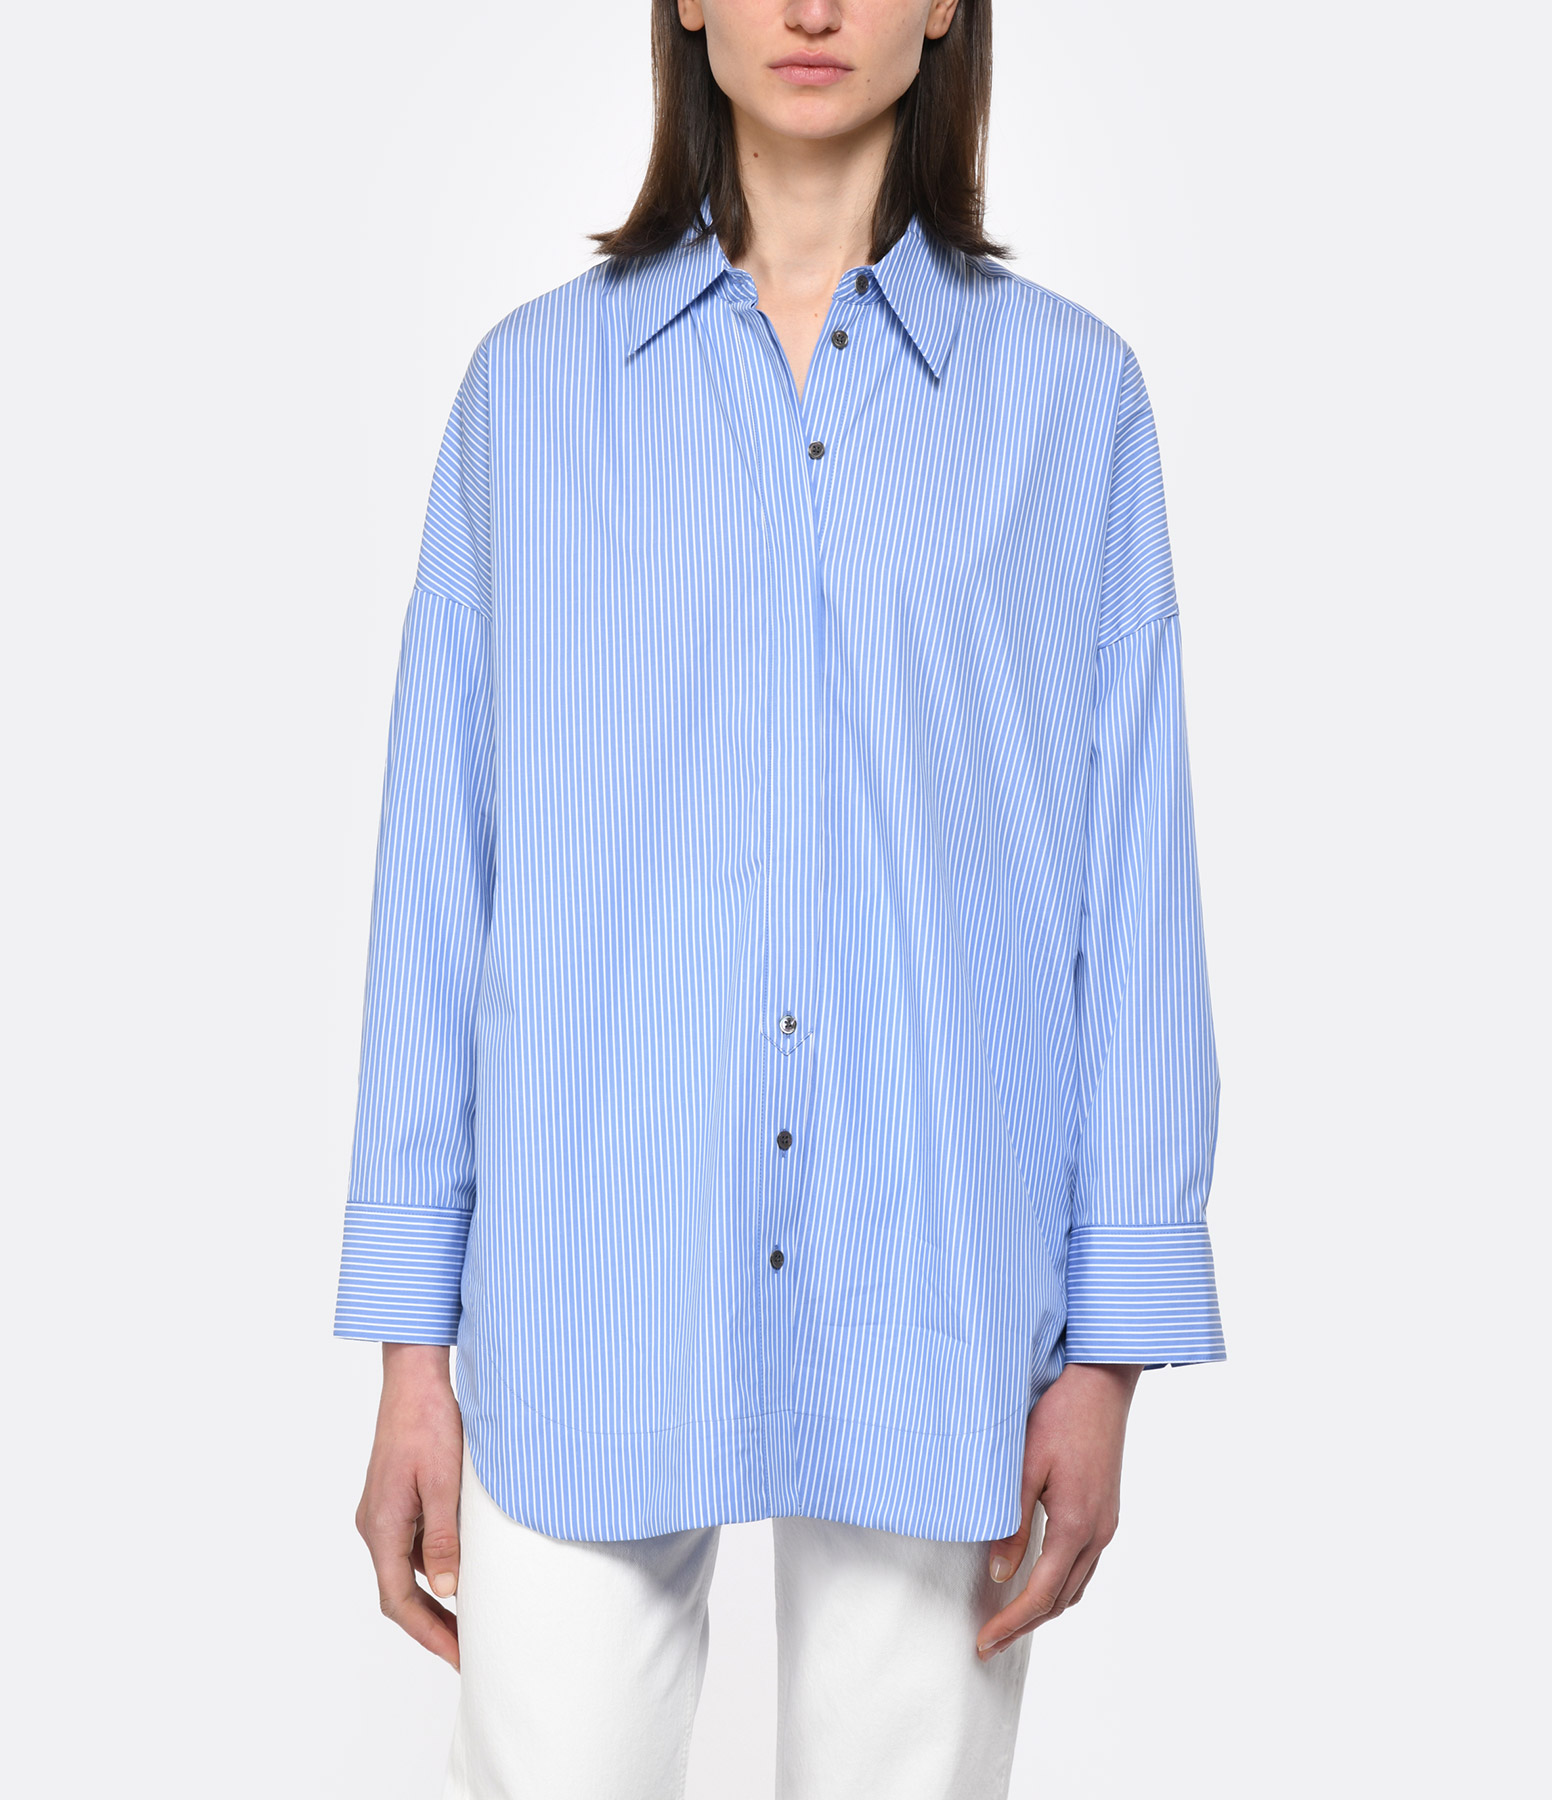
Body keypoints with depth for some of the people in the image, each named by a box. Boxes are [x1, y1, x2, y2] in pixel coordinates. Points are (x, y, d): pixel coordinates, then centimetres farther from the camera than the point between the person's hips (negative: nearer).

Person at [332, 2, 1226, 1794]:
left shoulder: (1069, 392, 5)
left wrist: (1110, 1352, -1)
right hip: (591, 1295, 0)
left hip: (936, 1293, 0)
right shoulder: (534, 383, 6)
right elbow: (441, 872, 5)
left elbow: (1133, 882, 3)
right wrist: (410, 1348, 3)